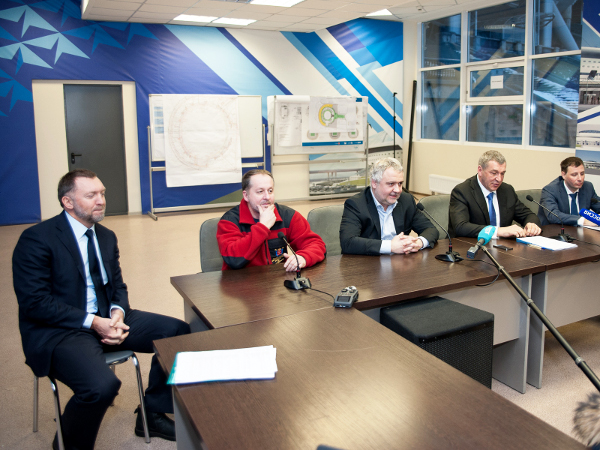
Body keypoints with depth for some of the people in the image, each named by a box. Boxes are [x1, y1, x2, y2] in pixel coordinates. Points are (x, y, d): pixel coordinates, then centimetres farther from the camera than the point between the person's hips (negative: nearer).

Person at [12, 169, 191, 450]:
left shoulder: (106, 236, 11)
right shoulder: (36, 239, -11)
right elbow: (34, 303, -16)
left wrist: (118, 312, -8)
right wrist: (92, 322, -22)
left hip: (104, 320, 7)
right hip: (56, 331, -7)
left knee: (179, 332, -7)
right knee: (102, 385, -34)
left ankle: (152, 415, 11)